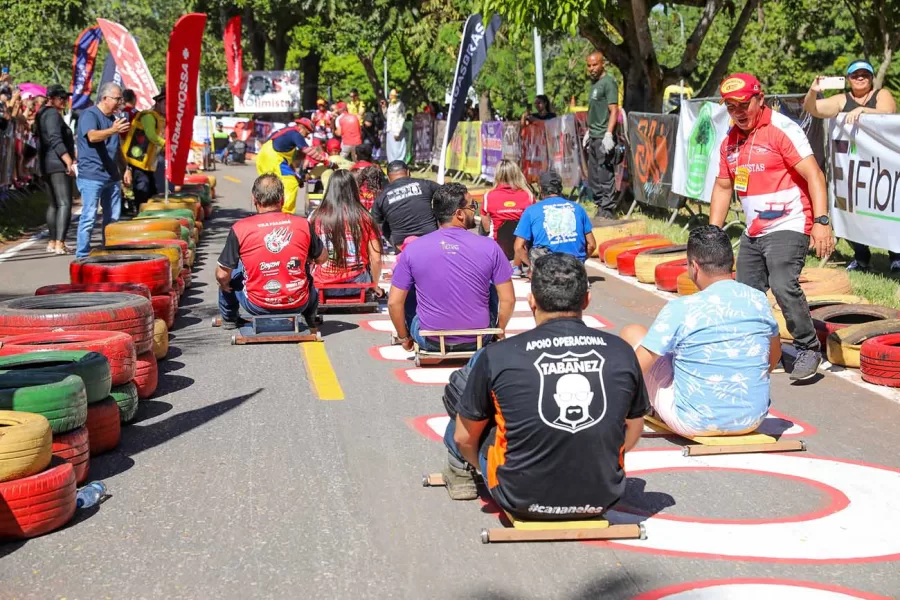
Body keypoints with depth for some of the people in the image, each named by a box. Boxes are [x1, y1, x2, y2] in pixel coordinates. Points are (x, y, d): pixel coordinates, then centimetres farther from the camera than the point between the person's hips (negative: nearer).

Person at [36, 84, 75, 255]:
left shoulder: (44, 114, 21)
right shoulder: (53, 114, -11)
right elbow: (56, 140, -22)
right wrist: (69, 162, -28)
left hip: (48, 164, 11)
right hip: (58, 164, -11)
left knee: (54, 203, 14)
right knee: (64, 204, -17)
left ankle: (52, 242, 18)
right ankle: (59, 244, -27)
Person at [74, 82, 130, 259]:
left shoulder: (112, 118, 17)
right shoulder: (89, 114, -10)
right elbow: (92, 136, -30)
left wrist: (126, 168, 22)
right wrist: (112, 130, -46)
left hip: (112, 176, 9)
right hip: (91, 176, -9)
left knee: (113, 217, 12)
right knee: (89, 217, -10)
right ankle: (82, 256, -5)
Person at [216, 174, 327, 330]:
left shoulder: (240, 229, -12)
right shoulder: (303, 225, -7)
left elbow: (222, 275, -7)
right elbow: (322, 258, 9)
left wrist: (224, 284, 16)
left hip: (258, 306, -2)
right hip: (298, 305, 2)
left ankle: (229, 318, 43)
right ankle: (309, 317, 47)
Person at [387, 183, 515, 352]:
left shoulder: (413, 249, -9)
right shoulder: (489, 247, -11)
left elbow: (394, 302, -6)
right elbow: (508, 300, -5)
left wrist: (403, 337, 11)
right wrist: (499, 333, 13)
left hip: (430, 341, 0)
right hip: (477, 340, 0)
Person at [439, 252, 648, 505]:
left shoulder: (498, 357, -13)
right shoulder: (622, 352, -6)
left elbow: (464, 437, 1)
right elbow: (633, 431, 10)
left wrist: (484, 468, 23)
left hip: (522, 499, -3)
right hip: (602, 498, 3)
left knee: (462, 381, 17)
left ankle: (459, 470, 41)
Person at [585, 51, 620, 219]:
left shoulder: (608, 82, -9)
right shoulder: (594, 83, 17)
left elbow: (614, 110, -15)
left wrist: (608, 134, -22)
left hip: (603, 137, -9)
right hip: (594, 137, 9)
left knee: (605, 175, -8)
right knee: (593, 177, 13)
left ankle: (608, 210, -4)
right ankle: (600, 206, 21)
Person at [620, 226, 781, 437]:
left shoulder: (679, 310, -19)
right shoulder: (760, 301, -4)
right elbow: (774, 355, 14)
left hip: (695, 423, -5)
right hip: (753, 418, 5)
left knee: (632, 333, 11)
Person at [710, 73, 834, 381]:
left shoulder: (782, 129, -12)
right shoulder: (731, 140, 11)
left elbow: (814, 175, -17)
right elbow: (723, 187, 19)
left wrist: (821, 221, -26)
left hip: (788, 227, -8)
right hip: (754, 232, 8)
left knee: (783, 286, -23)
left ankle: (808, 349, -8)